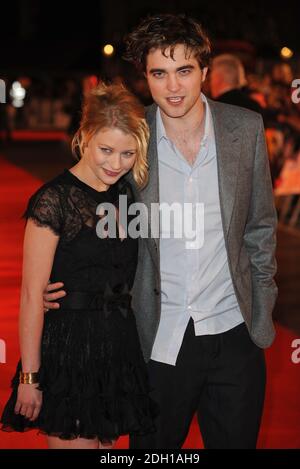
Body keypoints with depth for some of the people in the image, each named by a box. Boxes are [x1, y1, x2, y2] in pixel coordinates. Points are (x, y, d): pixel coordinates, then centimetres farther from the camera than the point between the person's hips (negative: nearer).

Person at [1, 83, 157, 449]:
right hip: (69, 349, -6)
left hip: (119, 347, 7)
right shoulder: (54, 200, -13)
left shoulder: (127, 194, 8)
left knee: (106, 440, 15)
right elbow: (32, 295, -14)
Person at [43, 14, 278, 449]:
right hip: (158, 338, -1)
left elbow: (260, 225, 7)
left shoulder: (246, 128, -3)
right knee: (153, 445, 12)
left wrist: (262, 307, 6)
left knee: (236, 440, 15)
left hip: (234, 331, 2)